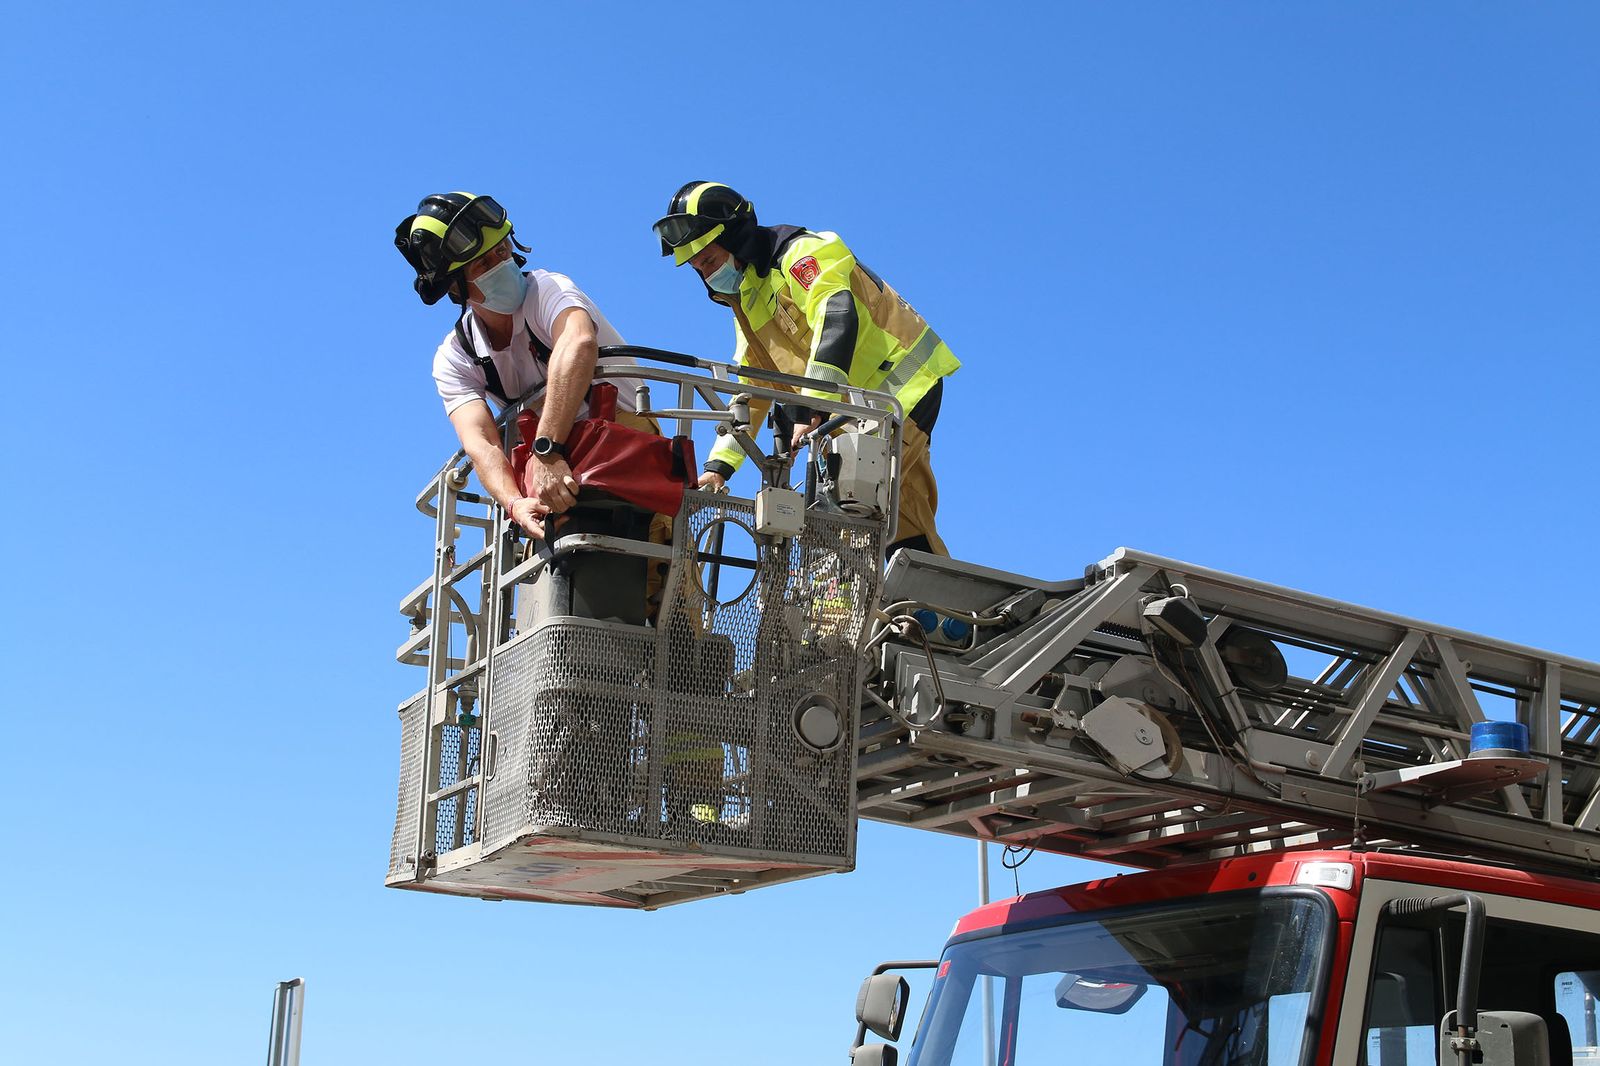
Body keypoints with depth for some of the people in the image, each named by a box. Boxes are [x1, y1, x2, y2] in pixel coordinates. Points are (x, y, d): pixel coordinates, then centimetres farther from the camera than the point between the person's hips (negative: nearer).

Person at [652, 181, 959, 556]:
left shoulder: (800, 254, -11)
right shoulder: (747, 308, 17)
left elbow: (837, 319, -29)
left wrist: (809, 413, -37)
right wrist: (718, 466, 9)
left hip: (902, 382, -9)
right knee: (906, 525, 5)